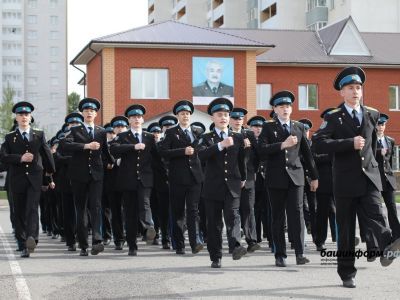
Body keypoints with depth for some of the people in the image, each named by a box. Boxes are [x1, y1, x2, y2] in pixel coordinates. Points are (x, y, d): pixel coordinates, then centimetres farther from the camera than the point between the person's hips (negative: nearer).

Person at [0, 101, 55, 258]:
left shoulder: (39, 135, 11)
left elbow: (47, 154, 18)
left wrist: (50, 171, 23)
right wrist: (20, 158, -15)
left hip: (35, 178, -1)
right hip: (17, 179, 1)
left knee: (32, 208, -18)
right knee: (19, 213, 3)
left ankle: (32, 238, -34)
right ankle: (24, 246, 9)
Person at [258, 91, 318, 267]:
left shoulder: (299, 127, 13)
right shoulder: (268, 127, 5)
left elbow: (306, 153, 18)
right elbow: (262, 150, -10)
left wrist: (314, 176, 18)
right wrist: (283, 145, -19)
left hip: (295, 175, 1)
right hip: (276, 178, -1)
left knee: (297, 213, -10)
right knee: (278, 217, 3)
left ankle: (300, 253, -10)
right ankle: (280, 255, 8)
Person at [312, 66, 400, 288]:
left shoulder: (372, 115, 12)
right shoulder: (333, 118, 0)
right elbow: (319, 144, -15)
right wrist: (350, 144, -20)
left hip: (370, 178, 2)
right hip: (345, 180, -2)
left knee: (374, 216, -21)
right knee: (346, 228, 5)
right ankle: (347, 273, 13)